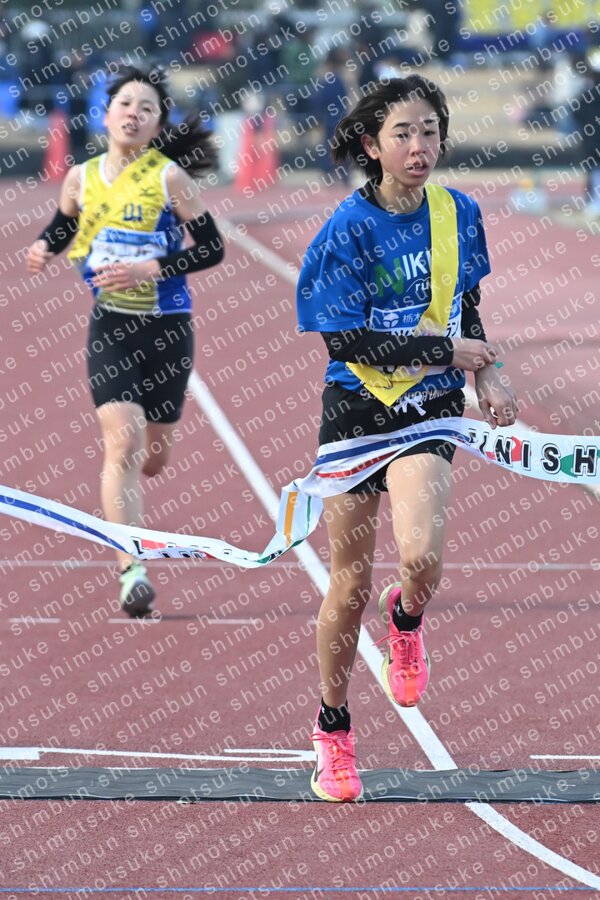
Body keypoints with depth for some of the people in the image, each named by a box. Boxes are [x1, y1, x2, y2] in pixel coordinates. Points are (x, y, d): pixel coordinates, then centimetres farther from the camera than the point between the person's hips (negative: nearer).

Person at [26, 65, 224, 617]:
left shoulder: (169, 177, -9)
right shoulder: (82, 178, 1)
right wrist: (43, 248, -2)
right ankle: (131, 572, -19)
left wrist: (151, 269, -20)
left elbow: (212, 248, -8)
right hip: (111, 327, 1)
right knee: (123, 442, -17)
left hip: (168, 328, -1)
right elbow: (63, 226, 20)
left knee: (150, 459, 11)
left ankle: (119, 492, 50)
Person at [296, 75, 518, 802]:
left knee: (422, 556, -23)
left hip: (429, 412, 2)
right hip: (356, 410, -2)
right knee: (351, 582, 4)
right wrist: (448, 351, -15)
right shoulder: (349, 229, -13)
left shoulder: (458, 215, 0)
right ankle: (333, 733, 23)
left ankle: (406, 620, 15)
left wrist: (486, 376, 1)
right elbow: (346, 341, -18)